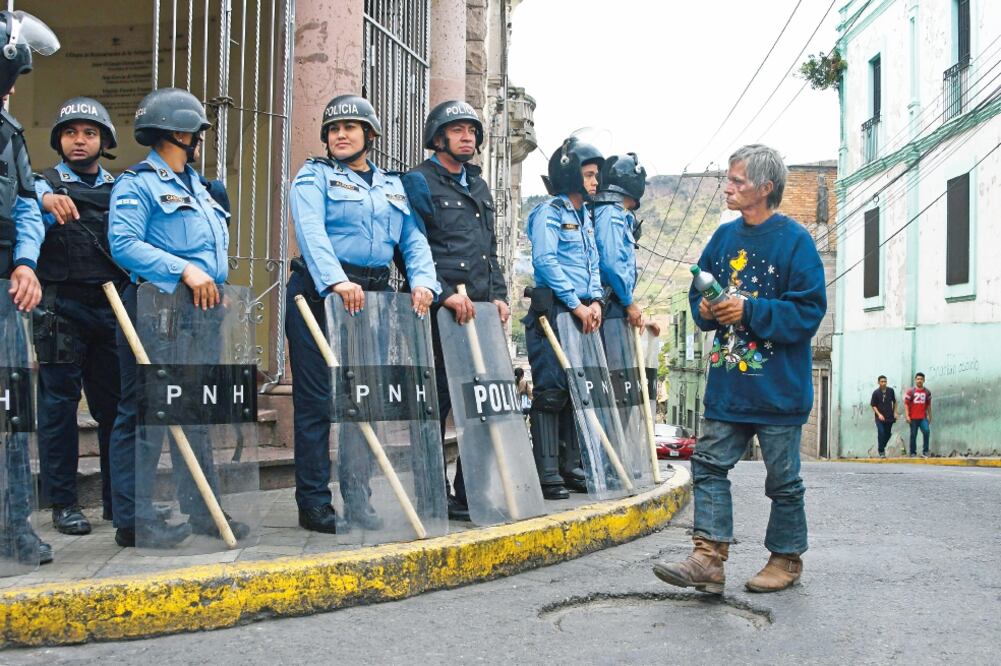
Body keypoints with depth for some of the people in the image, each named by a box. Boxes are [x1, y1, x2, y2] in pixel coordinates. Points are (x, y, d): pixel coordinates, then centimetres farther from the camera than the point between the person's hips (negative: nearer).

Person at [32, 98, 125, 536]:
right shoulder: (45, 184, 5)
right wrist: (46, 199, -40)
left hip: (112, 306, 3)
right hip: (62, 306, -3)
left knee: (117, 404, 6)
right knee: (59, 404, 1)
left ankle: (118, 499, 16)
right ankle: (63, 503, 10)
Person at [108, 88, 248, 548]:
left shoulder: (195, 185, 21)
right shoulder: (137, 184, -7)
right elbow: (124, 244, -19)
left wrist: (213, 278, 13)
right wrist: (184, 270, -22)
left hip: (201, 309, 9)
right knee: (144, 414, -4)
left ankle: (203, 510, 20)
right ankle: (133, 520, 1)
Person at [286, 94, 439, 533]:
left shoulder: (393, 187, 19)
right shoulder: (315, 176, 3)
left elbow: (414, 241, 9)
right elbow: (311, 232, -14)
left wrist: (423, 281, -11)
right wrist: (336, 282, -30)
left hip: (373, 298, 5)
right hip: (320, 295, -5)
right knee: (316, 401, -4)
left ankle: (357, 502, 12)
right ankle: (313, 503, 2)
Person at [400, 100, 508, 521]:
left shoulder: (479, 187, 22)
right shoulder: (419, 182, -2)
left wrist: (499, 296, 11)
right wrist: (445, 293, -19)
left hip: (480, 311, 7)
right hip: (440, 311, -7)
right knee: (437, 401, -4)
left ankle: (469, 493, 15)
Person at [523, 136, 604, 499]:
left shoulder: (585, 217, 20)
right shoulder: (549, 212, -6)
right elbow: (545, 261, -15)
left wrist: (595, 300, 3)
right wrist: (576, 304, -17)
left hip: (581, 312, 9)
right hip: (552, 310, -9)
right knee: (551, 391, -9)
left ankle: (570, 468, 17)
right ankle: (547, 475, -7)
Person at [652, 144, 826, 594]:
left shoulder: (795, 240, -9)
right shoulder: (724, 237, 10)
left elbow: (809, 311, -14)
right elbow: (699, 293, 18)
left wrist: (750, 311, -21)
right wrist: (706, 309, -5)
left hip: (777, 387, -6)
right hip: (727, 384, 6)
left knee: (783, 478, 7)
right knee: (709, 464, -1)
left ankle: (787, 558, 22)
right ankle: (709, 558, -1)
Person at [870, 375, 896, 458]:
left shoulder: (890, 391, 0)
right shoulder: (876, 393, -8)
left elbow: (894, 402, 14)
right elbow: (873, 405, -4)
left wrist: (895, 412, 7)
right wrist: (879, 414, -14)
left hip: (889, 417, 3)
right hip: (880, 418, -3)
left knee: (888, 434, 9)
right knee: (881, 433, -11)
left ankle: (882, 447, 33)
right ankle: (881, 451, 1)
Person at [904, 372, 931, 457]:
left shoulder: (927, 392, 8)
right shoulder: (910, 391, 0)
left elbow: (928, 405, 16)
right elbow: (906, 404, -3)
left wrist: (930, 416, 15)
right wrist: (907, 416, -11)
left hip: (923, 418, 1)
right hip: (913, 418, -1)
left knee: (927, 431, -17)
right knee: (913, 435, 4)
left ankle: (925, 452, -10)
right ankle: (913, 453, 15)